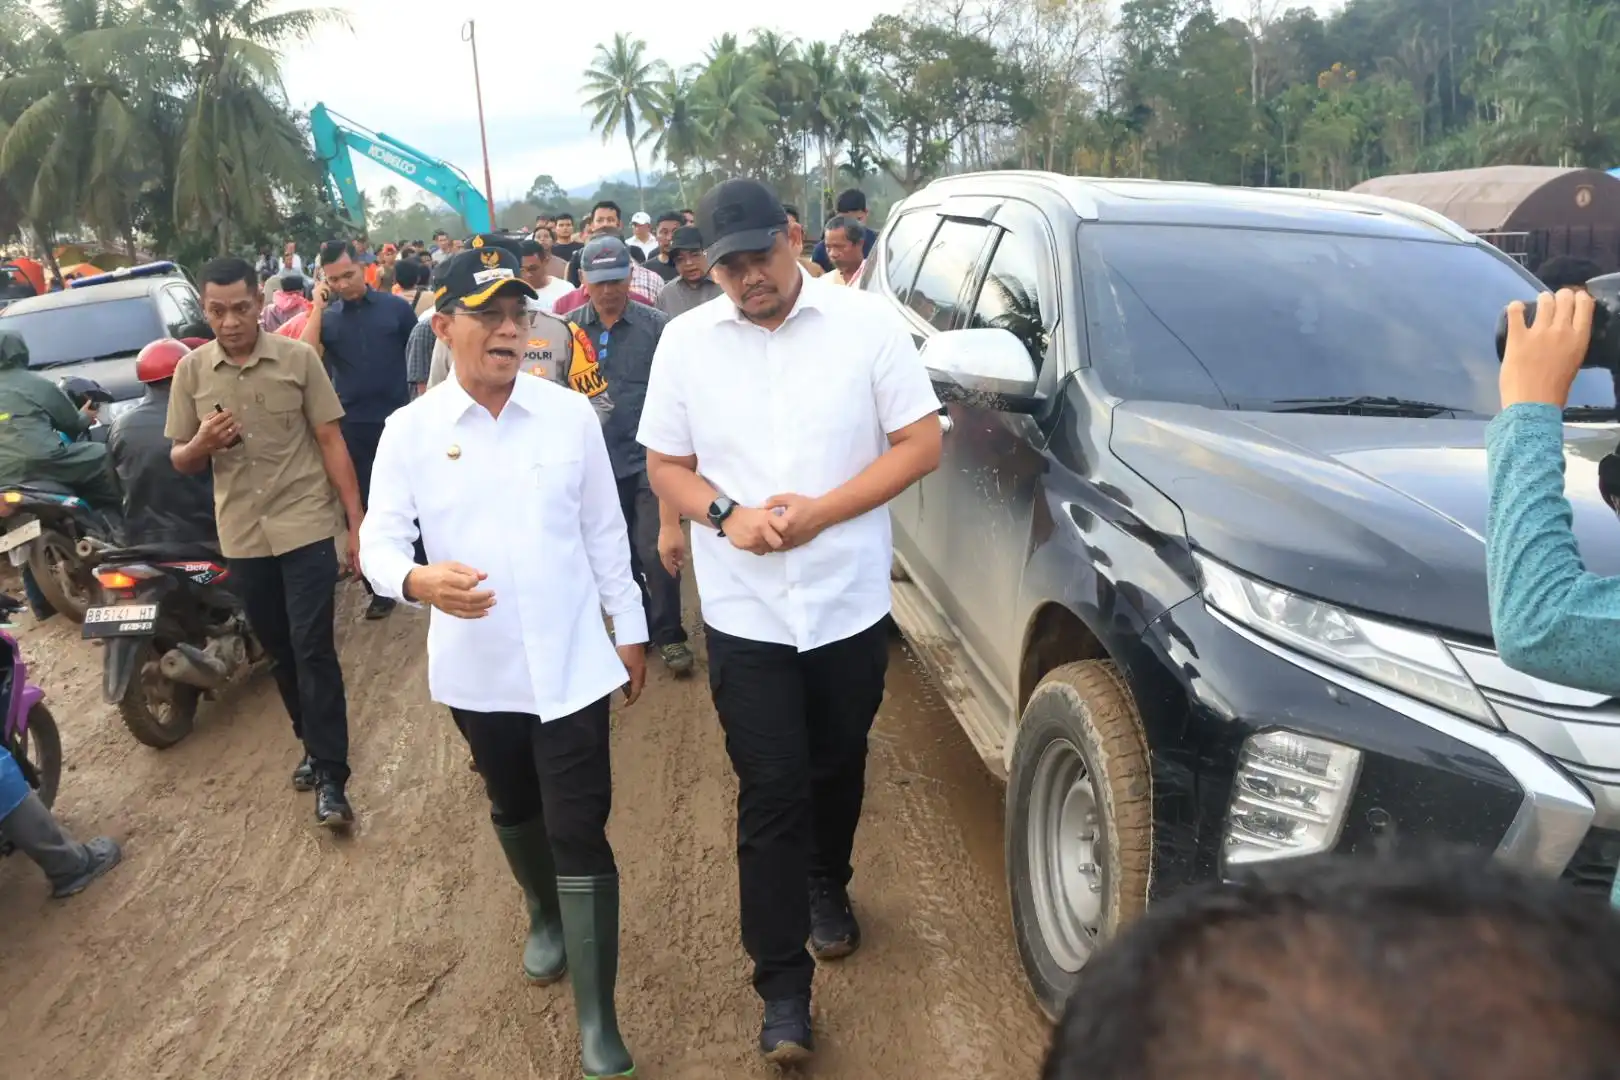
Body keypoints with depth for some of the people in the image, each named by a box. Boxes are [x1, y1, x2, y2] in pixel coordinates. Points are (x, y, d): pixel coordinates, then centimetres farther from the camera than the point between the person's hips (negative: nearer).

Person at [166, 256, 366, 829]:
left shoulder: (298, 357, -5)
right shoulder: (191, 370, 2)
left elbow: (331, 441, -3)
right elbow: (180, 462, 8)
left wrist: (358, 522, -7)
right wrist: (201, 443, -17)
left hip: (306, 527, -3)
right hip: (242, 536, 4)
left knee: (313, 649, -5)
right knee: (281, 652, 15)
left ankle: (331, 776, 1)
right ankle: (314, 745, 33)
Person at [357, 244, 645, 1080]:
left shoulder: (571, 414, -3)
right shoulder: (409, 430, -5)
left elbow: (604, 531, 3)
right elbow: (378, 542, -5)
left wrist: (629, 626, 6)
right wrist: (419, 582, -28)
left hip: (571, 662, -1)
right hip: (476, 668, 2)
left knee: (580, 834, -1)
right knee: (513, 809, 24)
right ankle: (545, 916, 53)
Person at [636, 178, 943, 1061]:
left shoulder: (867, 322, -6)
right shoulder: (684, 340, 0)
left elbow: (921, 445, -6)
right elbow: (666, 465, 5)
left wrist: (821, 511, -18)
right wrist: (726, 515, -15)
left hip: (850, 602, 0)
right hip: (744, 613, 0)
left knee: (836, 769, 19)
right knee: (771, 795, 1)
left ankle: (827, 889, 48)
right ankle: (783, 988, 13)